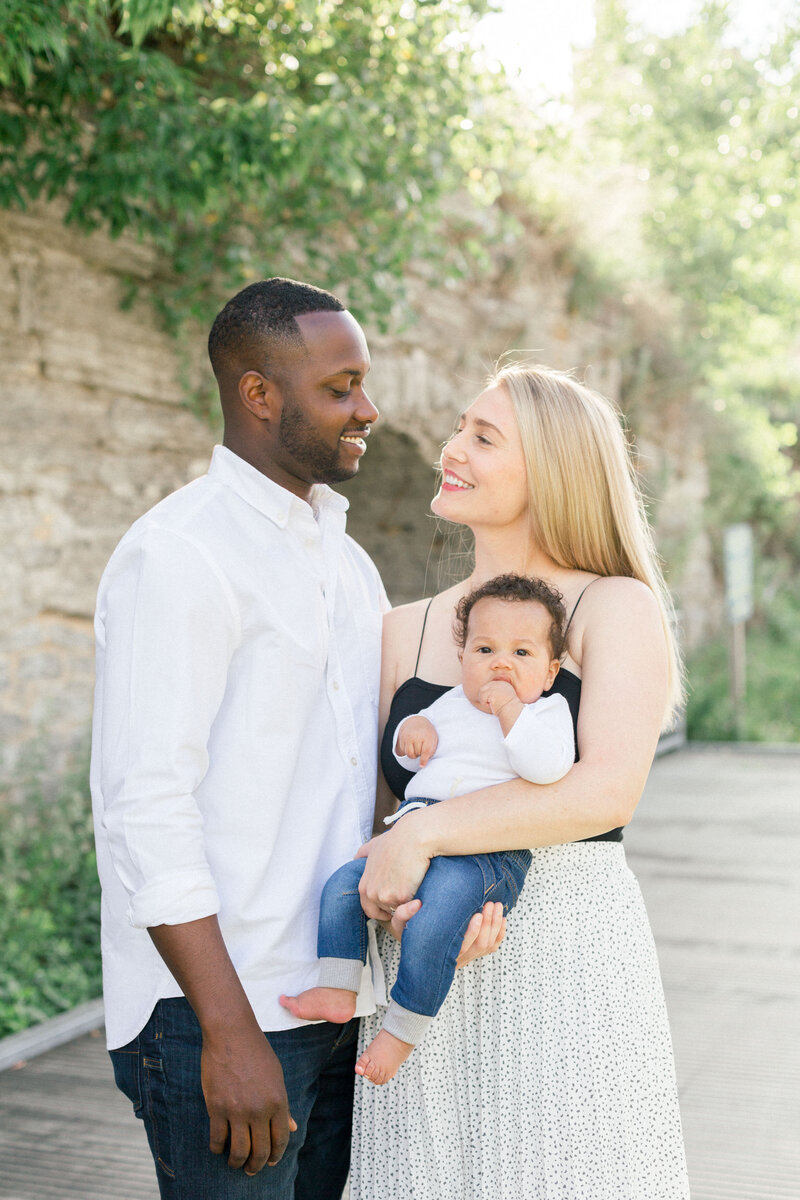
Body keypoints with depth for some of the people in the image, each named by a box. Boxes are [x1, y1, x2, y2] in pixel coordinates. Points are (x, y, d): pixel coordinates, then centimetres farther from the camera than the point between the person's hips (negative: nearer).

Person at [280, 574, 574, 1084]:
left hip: (489, 855, -7)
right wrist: (414, 728, 11)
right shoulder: (451, 704, 21)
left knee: (433, 917, -31)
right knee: (342, 885, -4)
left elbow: (548, 766, -17)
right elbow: (409, 756, 33)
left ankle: (401, 1030, -17)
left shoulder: (546, 711, 4)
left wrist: (510, 709, -15)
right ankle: (338, 990, 0)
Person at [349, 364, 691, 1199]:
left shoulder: (618, 607, -4)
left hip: (569, 951, -4)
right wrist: (376, 871, -11)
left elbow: (607, 789, -18)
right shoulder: (404, 631, 10)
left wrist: (424, 833, -20)